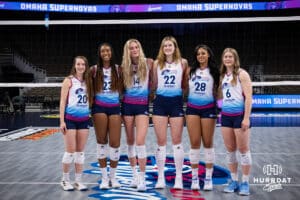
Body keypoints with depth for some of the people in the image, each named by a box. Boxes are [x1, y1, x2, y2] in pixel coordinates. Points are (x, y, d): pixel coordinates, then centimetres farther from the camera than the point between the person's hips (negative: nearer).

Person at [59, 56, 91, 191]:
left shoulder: (87, 82, 11)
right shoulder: (69, 81, -3)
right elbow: (62, 102, -6)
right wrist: (62, 121, -12)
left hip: (84, 119, 4)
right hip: (70, 119, -4)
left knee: (80, 151, 7)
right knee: (70, 151, -1)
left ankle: (78, 181, 15)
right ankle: (65, 180, 13)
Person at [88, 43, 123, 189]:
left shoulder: (118, 69, 6)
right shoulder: (94, 70, 4)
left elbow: (122, 88, 10)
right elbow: (90, 89, 8)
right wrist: (89, 102, 0)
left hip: (115, 107, 1)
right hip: (99, 107, -1)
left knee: (115, 143, -2)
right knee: (101, 142, 4)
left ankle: (113, 176, 17)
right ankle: (104, 177, 15)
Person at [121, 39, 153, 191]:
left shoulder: (148, 63, -1)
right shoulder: (124, 66, 4)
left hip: (143, 105, -3)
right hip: (128, 105, 3)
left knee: (140, 141, -12)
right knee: (130, 141, 9)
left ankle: (142, 178, -4)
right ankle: (134, 175, 25)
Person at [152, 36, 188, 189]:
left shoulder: (182, 62, 3)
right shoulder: (157, 63, 7)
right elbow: (154, 85, 12)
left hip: (176, 102, -1)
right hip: (160, 102, 1)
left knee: (177, 141, 2)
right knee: (161, 142, 4)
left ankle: (179, 177, 11)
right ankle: (160, 178, 12)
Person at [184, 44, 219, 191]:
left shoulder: (214, 72, 4)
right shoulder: (190, 70, 7)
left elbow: (217, 91, 7)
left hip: (208, 108, -1)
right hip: (192, 108, 1)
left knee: (208, 143, 3)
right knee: (194, 143, 1)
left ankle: (208, 178, 11)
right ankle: (194, 178, 9)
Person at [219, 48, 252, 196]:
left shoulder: (241, 74, -6)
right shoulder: (222, 76, 12)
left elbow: (248, 97, -10)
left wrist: (246, 118, -16)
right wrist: (221, 113, 11)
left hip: (239, 115, -6)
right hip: (225, 115, 6)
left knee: (243, 149, 0)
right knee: (230, 150, 8)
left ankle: (245, 183, 9)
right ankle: (234, 181, 18)